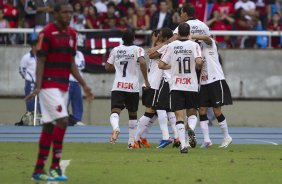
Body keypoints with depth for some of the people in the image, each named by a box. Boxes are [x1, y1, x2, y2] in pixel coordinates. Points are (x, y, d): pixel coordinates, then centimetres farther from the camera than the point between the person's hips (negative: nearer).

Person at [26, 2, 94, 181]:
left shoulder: (72, 34, 12)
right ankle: (55, 167, -11)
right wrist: (38, 86, -20)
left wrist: (84, 85, 13)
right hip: (49, 84, -8)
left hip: (64, 86, 8)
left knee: (49, 126, 9)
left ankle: (39, 170, 13)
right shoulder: (47, 32, -10)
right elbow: (40, 61, -11)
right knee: (62, 120, -16)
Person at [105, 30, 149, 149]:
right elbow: (142, 62, -18)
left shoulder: (115, 50, 9)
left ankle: (116, 128, -44)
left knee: (115, 111, -10)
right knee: (132, 114, 16)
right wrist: (146, 80, -11)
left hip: (117, 86, 1)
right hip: (133, 87, -1)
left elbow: (107, 67, 16)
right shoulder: (137, 49, -1)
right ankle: (131, 142, 20)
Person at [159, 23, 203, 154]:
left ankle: (183, 144, -15)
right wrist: (197, 67, 6)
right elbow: (199, 62, -16)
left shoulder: (171, 46, 1)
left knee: (179, 116, -2)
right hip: (191, 86, 0)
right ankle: (191, 130, -7)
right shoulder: (194, 45, -2)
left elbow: (161, 65, -1)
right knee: (192, 111, 22)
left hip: (176, 86, 0)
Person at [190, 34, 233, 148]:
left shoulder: (209, 44, -8)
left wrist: (190, 37, -34)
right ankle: (206, 140, 2)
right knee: (202, 111, -1)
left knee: (217, 111, -3)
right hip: (204, 83, 7)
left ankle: (227, 137, 13)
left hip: (216, 81, -7)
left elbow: (206, 38, -33)